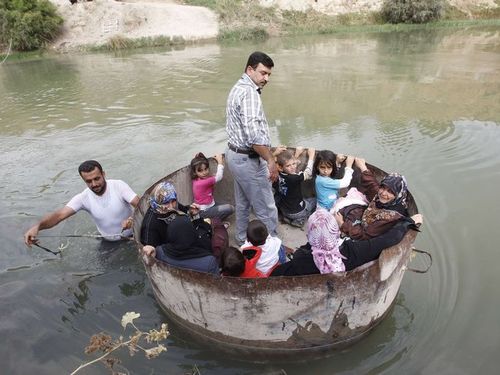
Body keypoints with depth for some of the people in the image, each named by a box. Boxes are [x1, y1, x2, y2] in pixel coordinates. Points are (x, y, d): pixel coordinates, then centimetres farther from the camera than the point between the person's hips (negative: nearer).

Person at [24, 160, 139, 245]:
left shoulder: (119, 185, -21)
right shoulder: (83, 198, -15)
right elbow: (60, 214, -26)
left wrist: (131, 219, -48)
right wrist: (37, 226, -46)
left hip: (133, 236, -2)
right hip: (109, 242, 3)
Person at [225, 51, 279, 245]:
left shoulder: (238, 88, 13)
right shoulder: (249, 92, -20)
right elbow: (253, 134, -30)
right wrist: (270, 159, -22)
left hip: (236, 154, 11)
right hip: (249, 160, -11)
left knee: (243, 203, 23)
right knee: (267, 209, 2)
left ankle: (242, 239, 38)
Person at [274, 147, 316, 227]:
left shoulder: (278, 175, -15)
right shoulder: (295, 178, -33)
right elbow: (308, 173, -15)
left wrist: (296, 154, 6)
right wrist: (311, 156, -5)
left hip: (284, 210, 6)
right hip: (297, 211, -6)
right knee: (315, 200, 22)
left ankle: (288, 217, 14)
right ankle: (299, 220, 6)